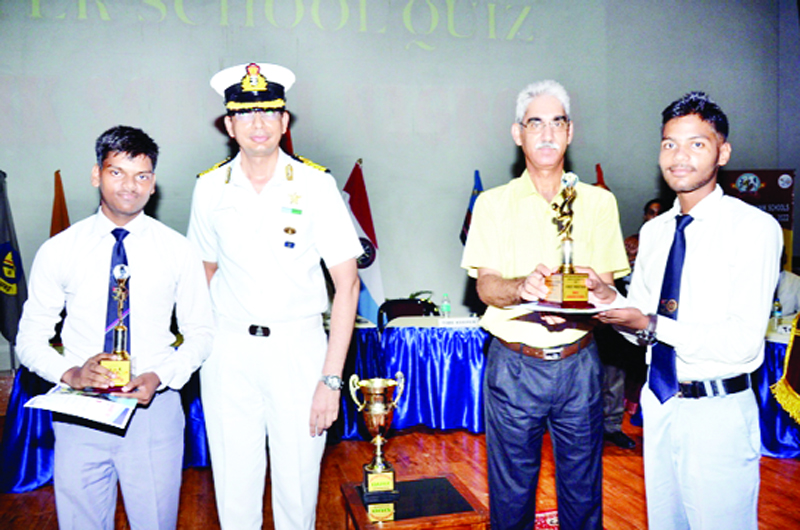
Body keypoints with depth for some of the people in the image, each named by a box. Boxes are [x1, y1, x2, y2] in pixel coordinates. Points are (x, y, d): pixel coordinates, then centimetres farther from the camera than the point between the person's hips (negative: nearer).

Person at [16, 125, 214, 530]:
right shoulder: (58, 251, -1)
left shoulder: (178, 250, -1)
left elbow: (201, 333, 3)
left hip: (154, 407, 0)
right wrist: (69, 372, -16)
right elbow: (30, 339, 3)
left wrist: (160, 377, -13)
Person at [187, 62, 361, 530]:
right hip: (228, 349, 2)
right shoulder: (211, 188, 2)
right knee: (234, 486, 9)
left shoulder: (315, 185, -6)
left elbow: (347, 284, -7)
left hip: (298, 345, -2)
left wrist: (331, 378, -12)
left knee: (298, 482, 6)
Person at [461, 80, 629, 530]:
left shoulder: (599, 202, 7)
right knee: (512, 490, 9)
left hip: (579, 362, 1)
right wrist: (522, 287, -28)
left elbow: (606, 285, 3)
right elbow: (485, 285, -6)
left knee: (583, 489, 11)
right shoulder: (493, 203, 3)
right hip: (514, 362, -1)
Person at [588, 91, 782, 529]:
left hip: (717, 412, -6)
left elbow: (743, 340, -20)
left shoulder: (754, 227, -13)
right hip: (659, 403, 7)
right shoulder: (653, 231, 7)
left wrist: (653, 325, -25)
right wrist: (611, 299, -10)